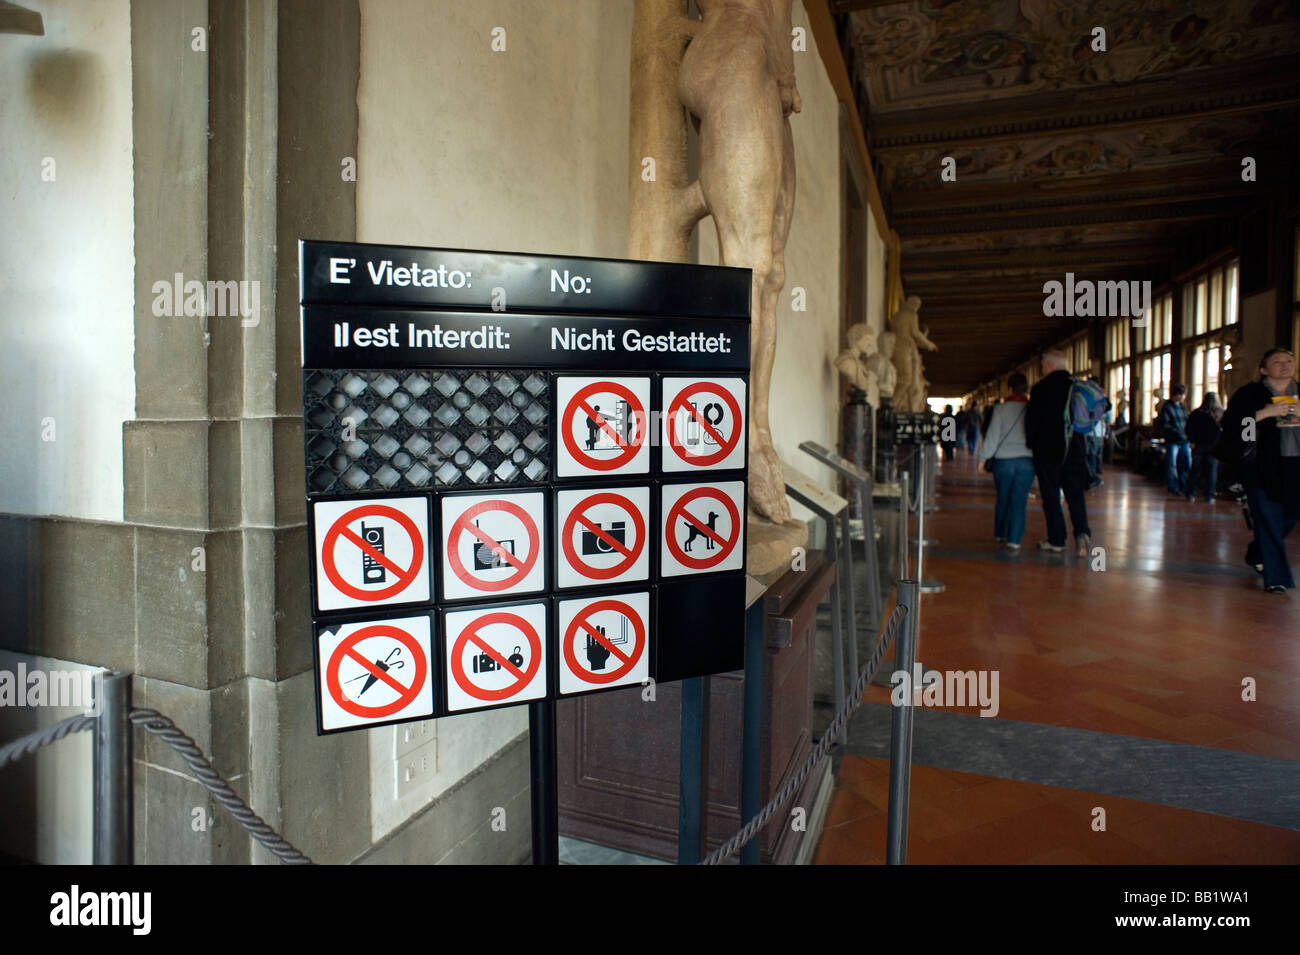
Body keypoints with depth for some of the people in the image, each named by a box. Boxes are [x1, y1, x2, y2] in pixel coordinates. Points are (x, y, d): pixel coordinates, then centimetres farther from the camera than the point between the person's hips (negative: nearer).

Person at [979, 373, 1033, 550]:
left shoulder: (1000, 409, -4)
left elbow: (992, 435, -3)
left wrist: (983, 457, 3)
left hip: (1003, 460, 1)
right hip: (1026, 460, -1)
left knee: (1002, 499, 16)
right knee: (1019, 500, 1)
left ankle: (1000, 534, 28)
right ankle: (1013, 539, -5)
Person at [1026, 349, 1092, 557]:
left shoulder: (1041, 388, -10)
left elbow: (1032, 420, -9)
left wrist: (1031, 443, 5)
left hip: (1047, 450, -4)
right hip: (1073, 450, 4)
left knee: (1051, 496, 4)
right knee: (1075, 494, 11)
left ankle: (1056, 540, 8)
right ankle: (1082, 532, -7)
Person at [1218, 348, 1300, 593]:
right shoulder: (1249, 394, -1)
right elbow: (1229, 424, -12)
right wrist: (1264, 413, -19)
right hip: (1262, 467, -5)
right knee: (1268, 521, -4)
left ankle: (1257, 554, 36)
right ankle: (1276, 578, 2)